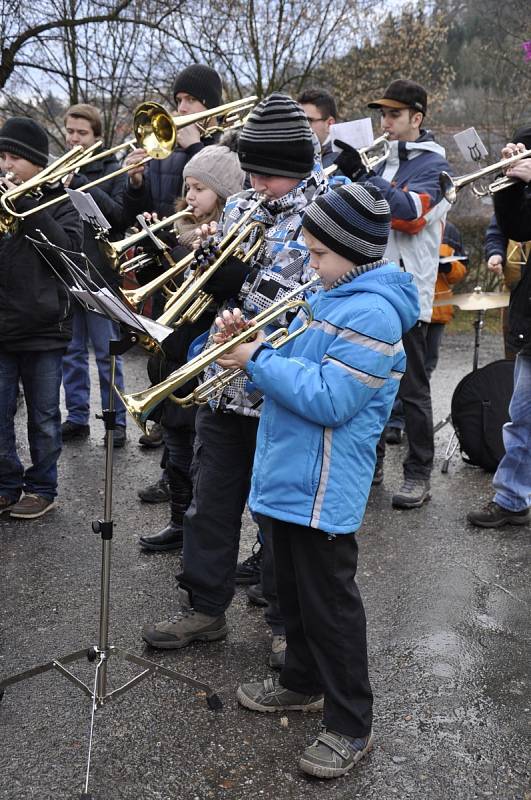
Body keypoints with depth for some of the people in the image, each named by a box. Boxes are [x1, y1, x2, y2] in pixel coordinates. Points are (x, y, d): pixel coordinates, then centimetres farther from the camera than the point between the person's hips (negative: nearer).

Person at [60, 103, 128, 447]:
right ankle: (77, 417, 21)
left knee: (107, 353, 2)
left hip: (99, 274, -4)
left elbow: (120, 215, -13)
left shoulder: (114, 170, 0)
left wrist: (81, 183, -18)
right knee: (71, 352, 10)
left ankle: (116, 421, 12)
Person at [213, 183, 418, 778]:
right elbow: (297, 366, 18)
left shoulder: (372, 313, -19)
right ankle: (302, 683, 41)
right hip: (290, 474, 10)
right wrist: (250, 341, 0)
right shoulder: (330, 296, 13)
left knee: (328, 601, 2)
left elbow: (328, 399, -26)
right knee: (294, 589, 21)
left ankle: (350, 725, 18)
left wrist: (257, 360, -18)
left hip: (322, 487, -10)